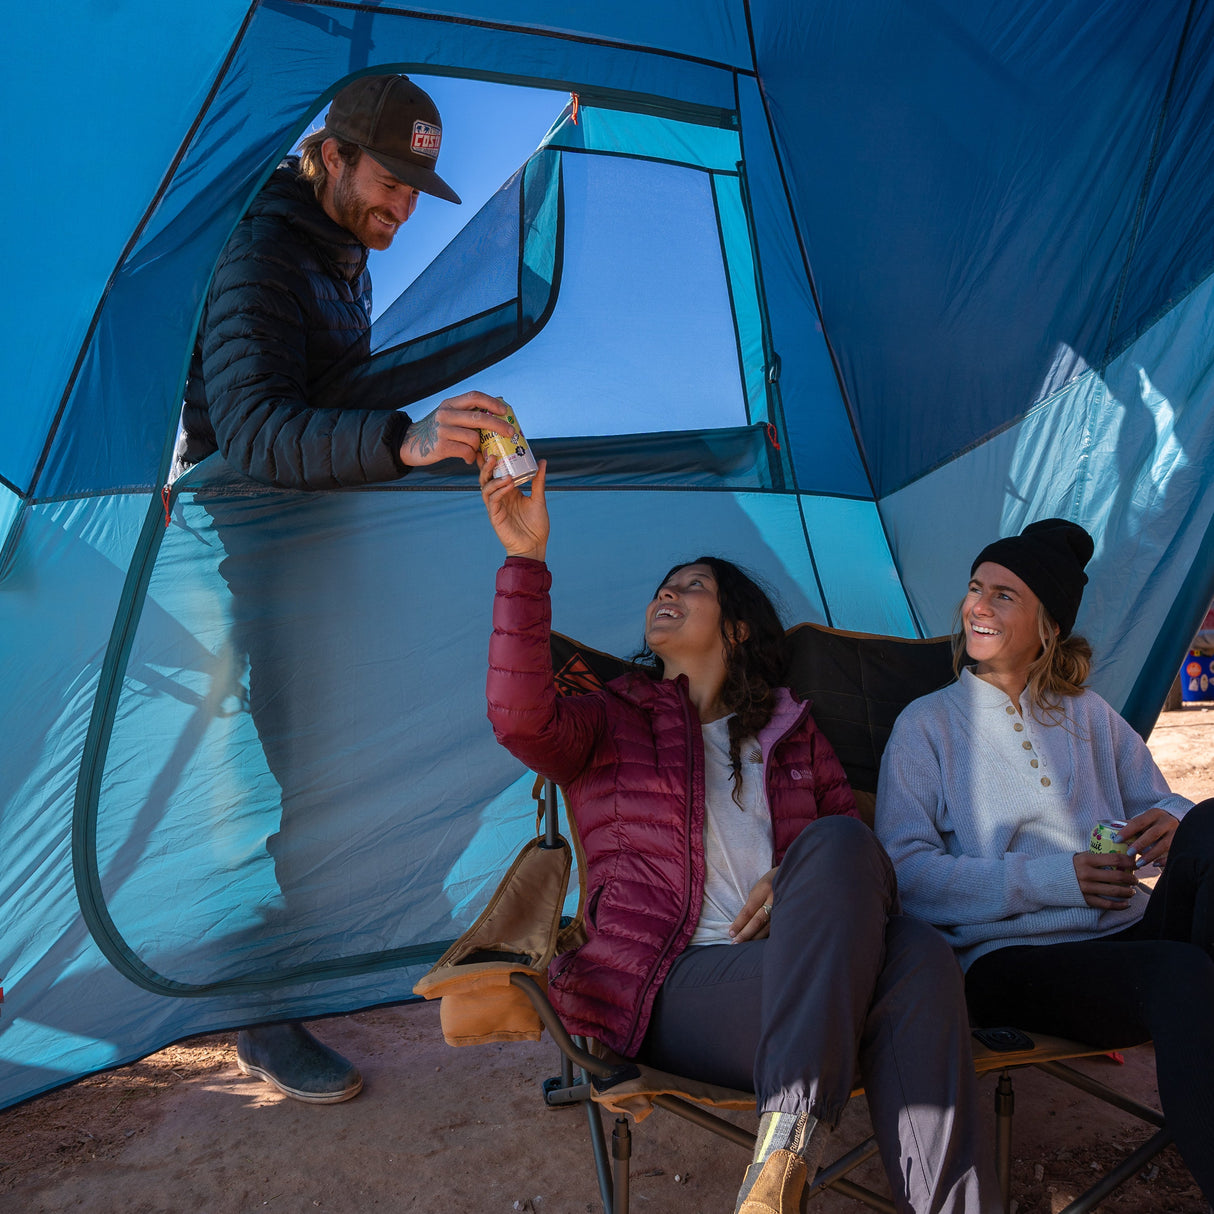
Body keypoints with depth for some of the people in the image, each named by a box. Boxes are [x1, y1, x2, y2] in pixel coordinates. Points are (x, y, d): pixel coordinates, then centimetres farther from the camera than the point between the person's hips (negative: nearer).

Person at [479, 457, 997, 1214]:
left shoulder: (791, 731, 24)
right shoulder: (614, 721, 15)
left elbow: (866, 852, 18)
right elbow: (522, 718, -9)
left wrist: (814, 887, -7)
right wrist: (526, 560, -14)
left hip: (802, 975, 3)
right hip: (666, 986, -3)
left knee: (918, 956, -31)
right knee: (837, 845, -29)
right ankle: (791, 1137, -32)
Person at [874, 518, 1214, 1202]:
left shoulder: (1087, 714, 19)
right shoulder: (927, 724, 6)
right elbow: (905, 869, -4)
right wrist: (1050, 879, -15)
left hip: (1130, 932, 4)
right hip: (1008, 959, -4)